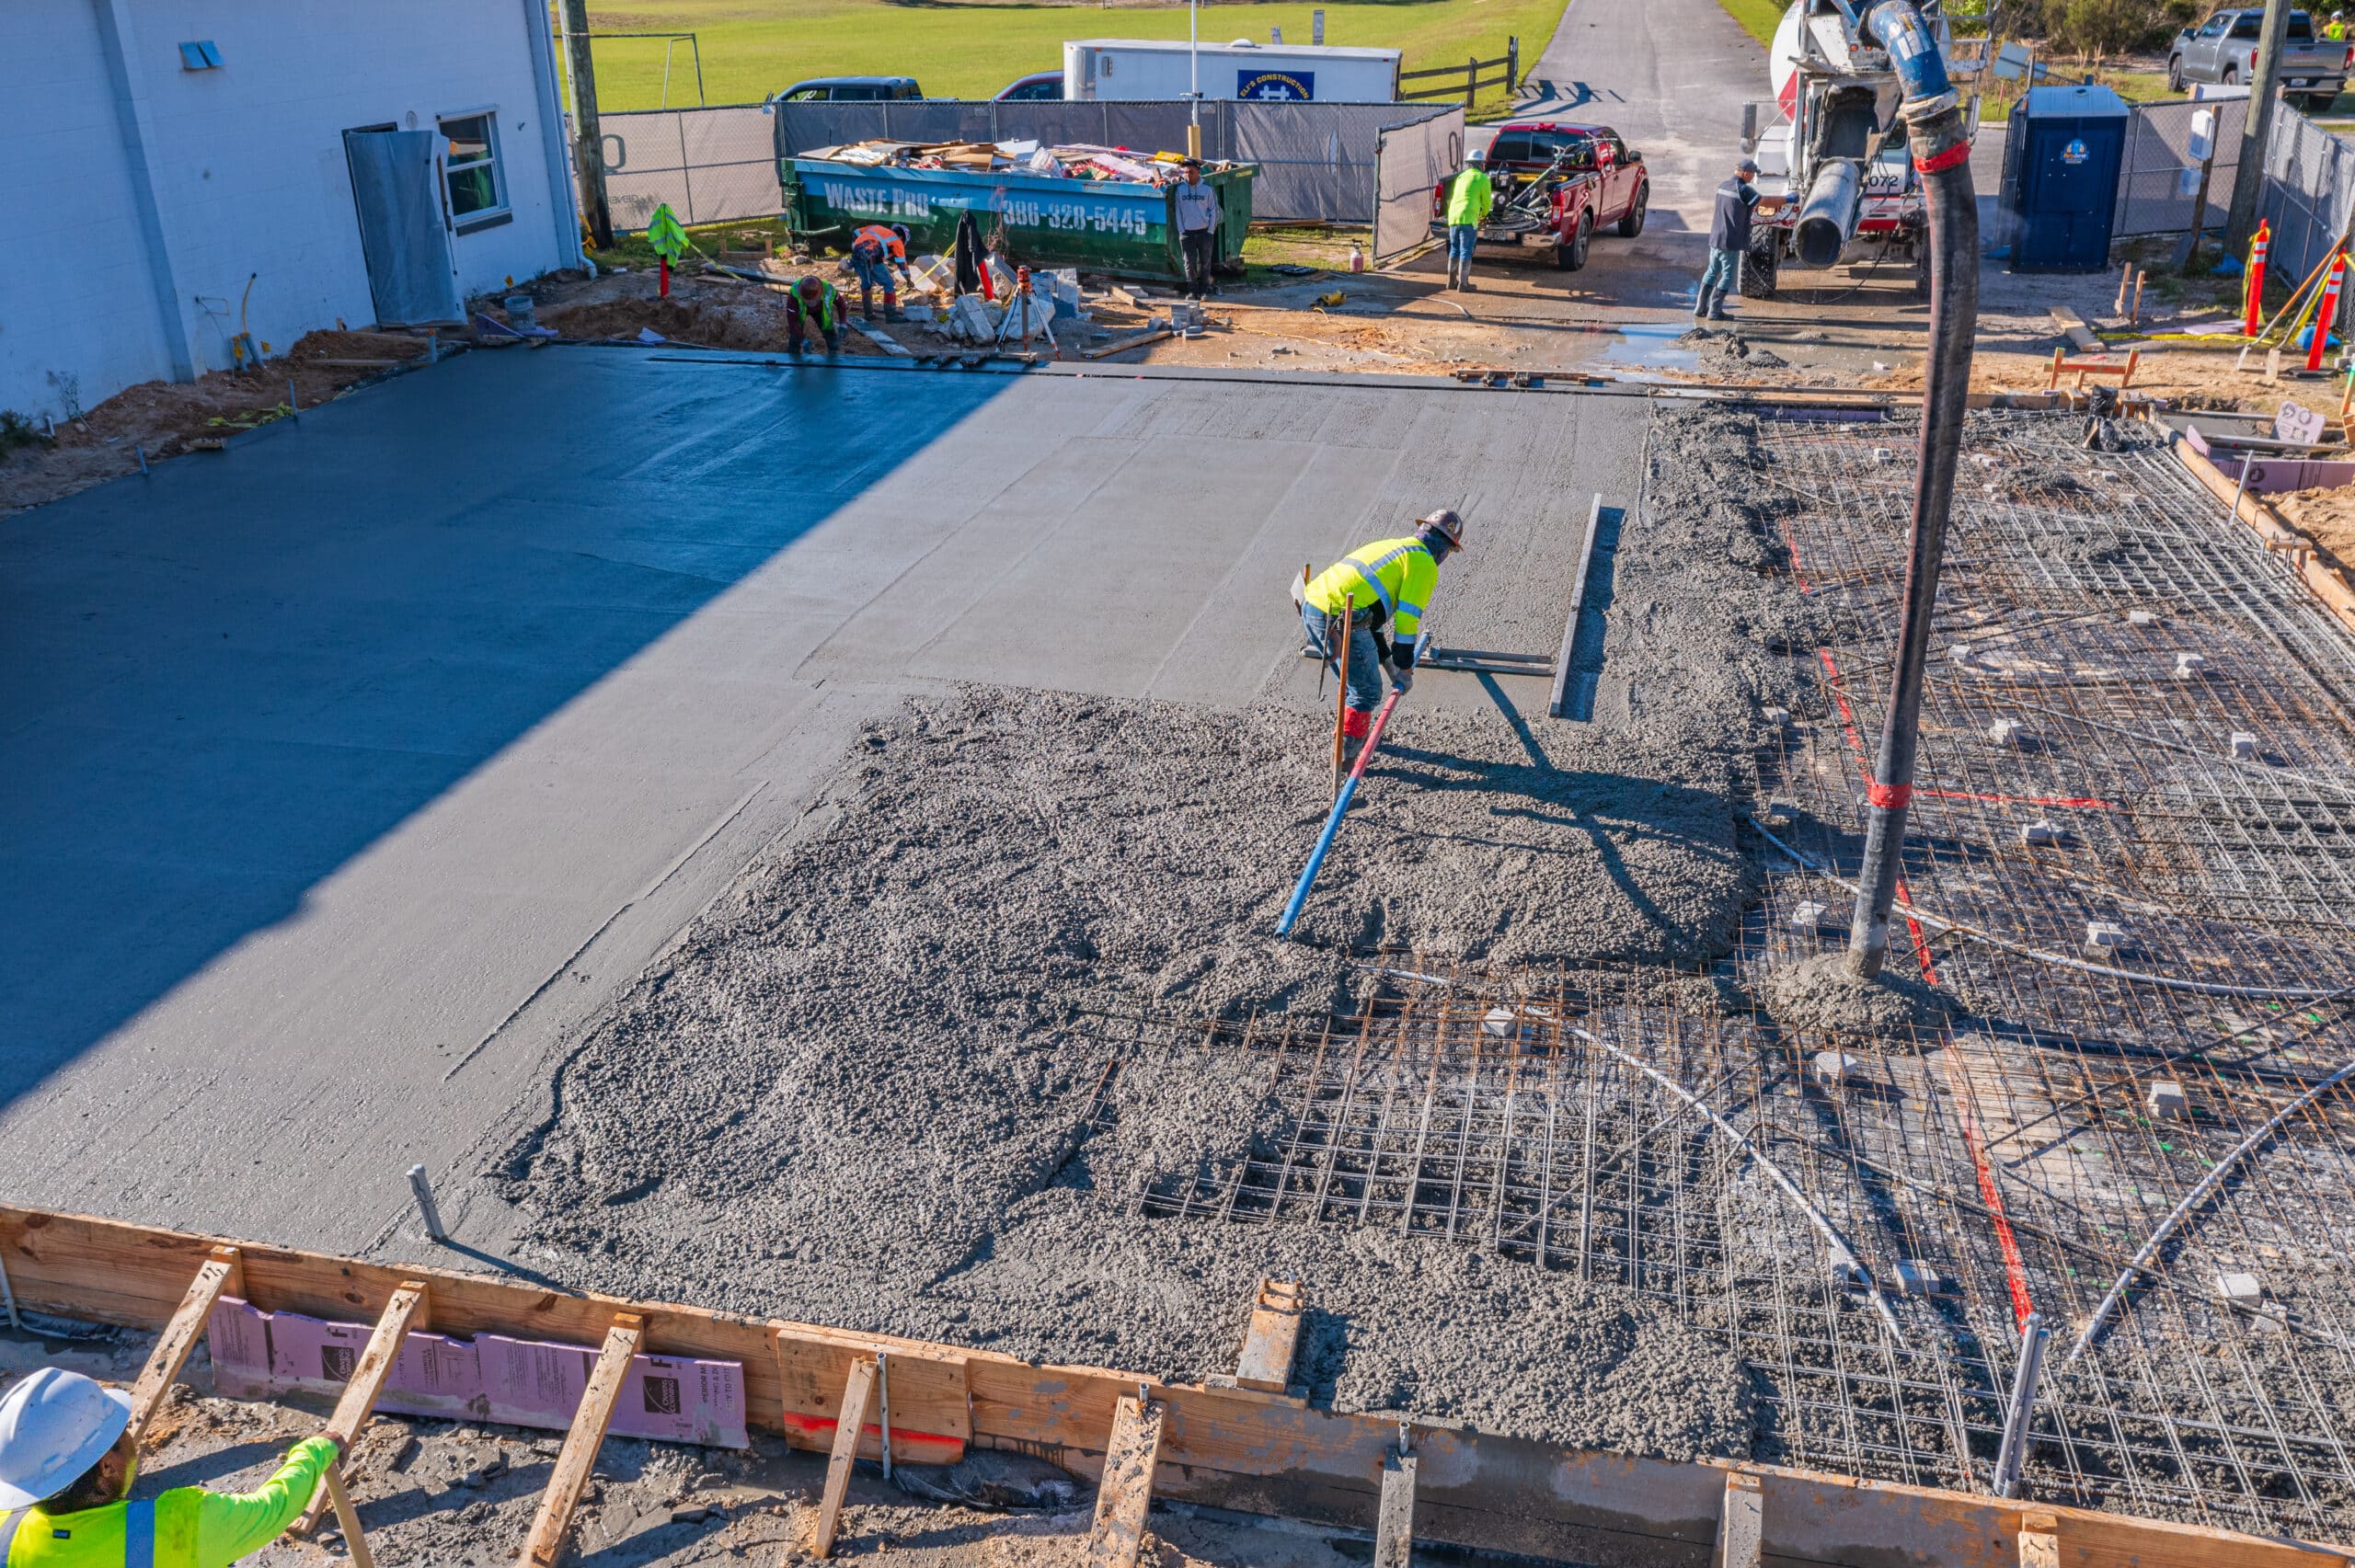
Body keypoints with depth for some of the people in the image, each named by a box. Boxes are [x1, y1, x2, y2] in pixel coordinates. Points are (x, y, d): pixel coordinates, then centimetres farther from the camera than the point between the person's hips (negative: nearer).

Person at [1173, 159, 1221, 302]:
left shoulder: (1207, 188, -2)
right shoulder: (1180, 188, 2)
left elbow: (1214, 210, 2)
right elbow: (1178, 210, 6)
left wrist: (1210, 231, -3)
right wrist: (1181, 230, -1)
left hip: (1204, 231, -1)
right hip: (1187, 232, 1)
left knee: (1205, 262, 3)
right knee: (1190, 263, -2)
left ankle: (1204, 290, 11)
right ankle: (1191, 291, 4)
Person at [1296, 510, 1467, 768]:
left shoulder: (1389, 546, 28)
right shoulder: (1424, 564, 1)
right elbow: (1407, 619, -4)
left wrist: (1385, 658, 37)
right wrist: (1404, 670, 6)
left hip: (1311, 607, 9)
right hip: (1342, 621, -9)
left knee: (1357, 674, 29)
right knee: (1368, 691, 7)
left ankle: (1359, 730, 41)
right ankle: (1346, 753, 10)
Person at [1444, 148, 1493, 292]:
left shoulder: (1460, 177, 18)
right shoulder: (1482, 178, 1)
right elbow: (1487, 202, 4)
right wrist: (1482, 216, 26)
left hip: (1453, 217, 6)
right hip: (1468, 219, -6)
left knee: (1454, 249, 15)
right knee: (1466, 251, -2)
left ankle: (1452, 281, 19)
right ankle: (1463, 283, -2)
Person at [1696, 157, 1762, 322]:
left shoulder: (1723, 186, 10)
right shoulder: (1744, 189, -16)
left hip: (1715, 238, 8)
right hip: (1731, 241, -8)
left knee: (1712, 272, 17)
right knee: (1728, 276, 1)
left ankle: (1700, 309, 19)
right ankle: (1714, 312, 0)